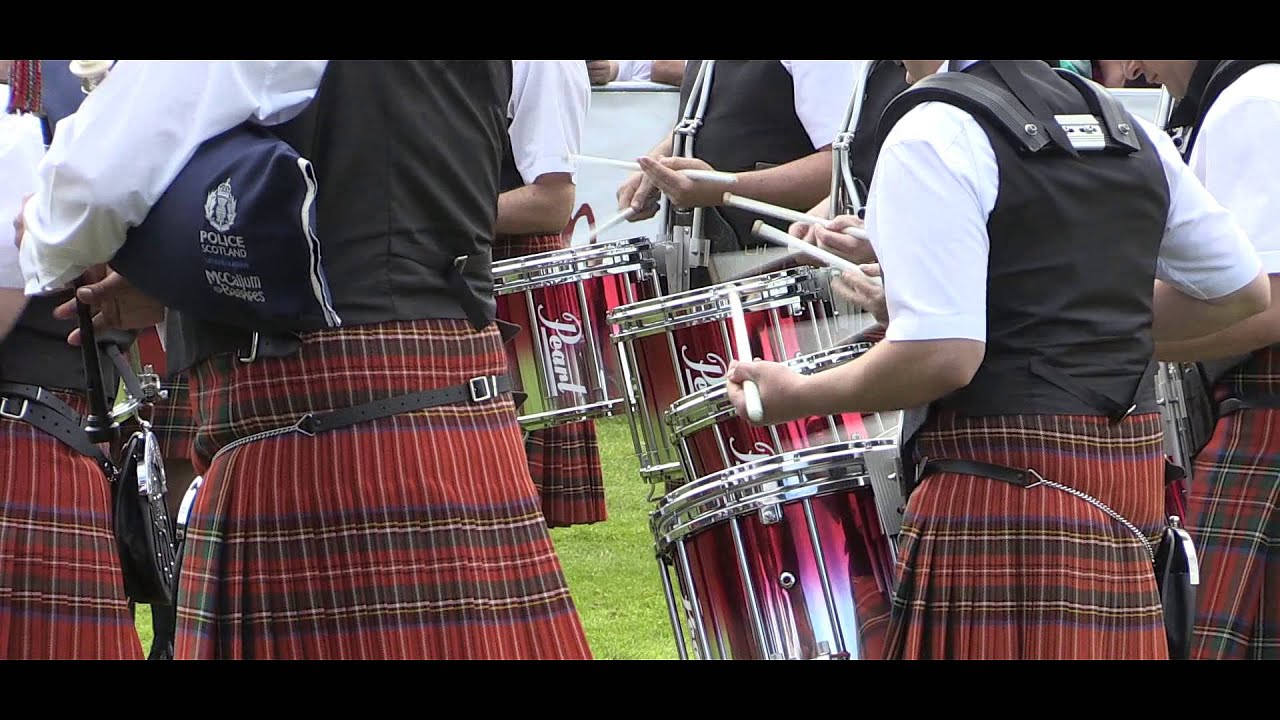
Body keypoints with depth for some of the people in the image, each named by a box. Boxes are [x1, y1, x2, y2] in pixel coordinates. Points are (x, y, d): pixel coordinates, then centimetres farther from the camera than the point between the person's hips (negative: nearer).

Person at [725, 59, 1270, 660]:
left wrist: (800, 396, -6)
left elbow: (943, 356, -21)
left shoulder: (934, 136, -12)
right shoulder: (1128, 130, 12)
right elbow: (1244, 291, 18)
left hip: (1005, 476, -8)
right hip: (1130, 467, 8)